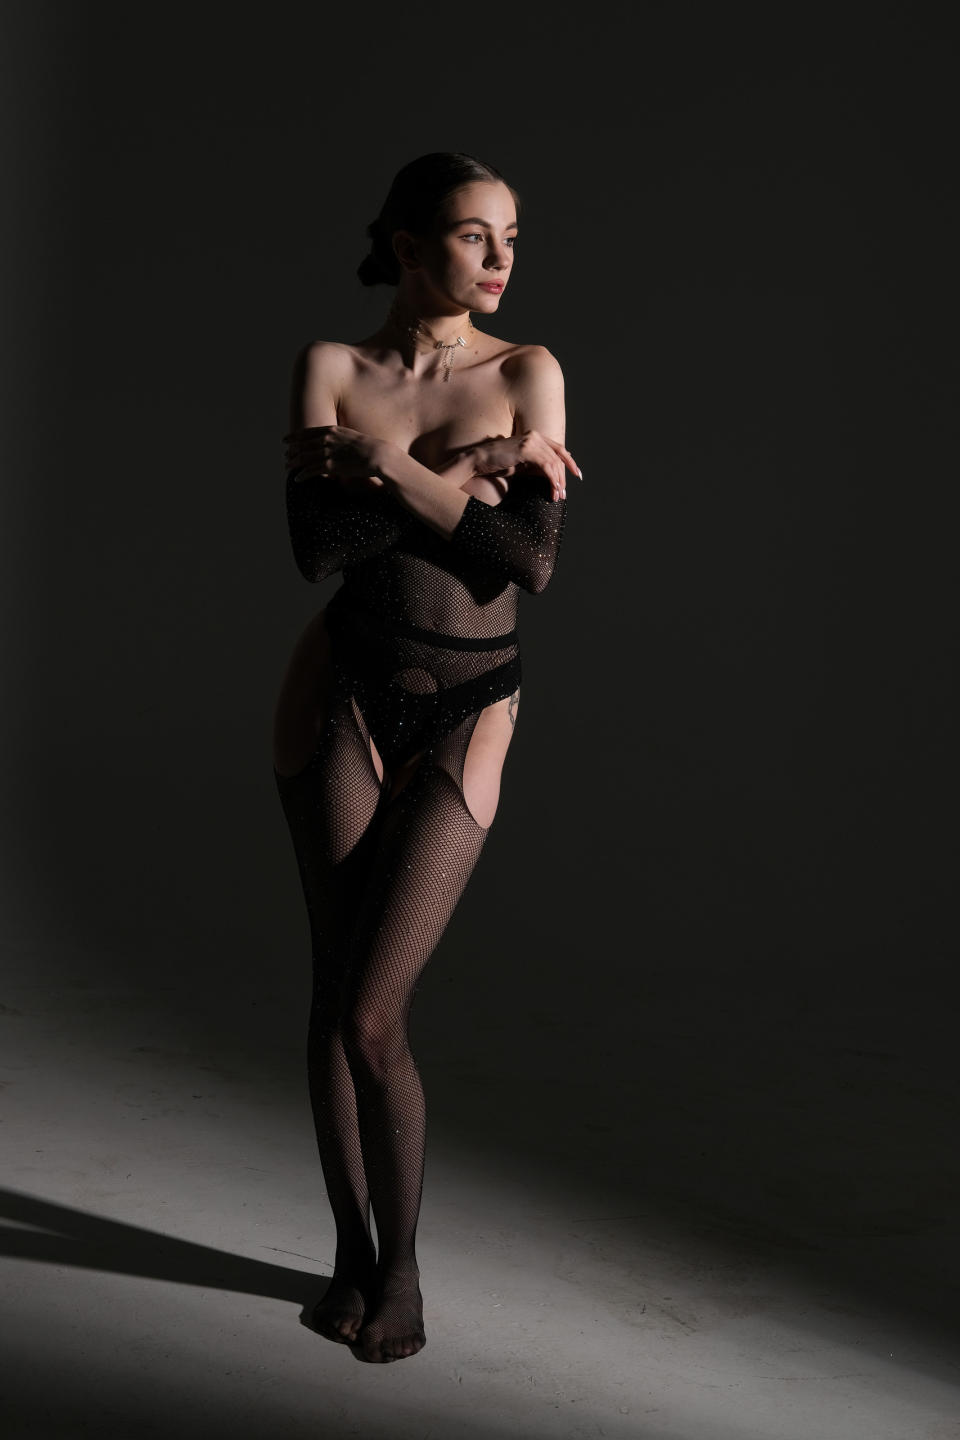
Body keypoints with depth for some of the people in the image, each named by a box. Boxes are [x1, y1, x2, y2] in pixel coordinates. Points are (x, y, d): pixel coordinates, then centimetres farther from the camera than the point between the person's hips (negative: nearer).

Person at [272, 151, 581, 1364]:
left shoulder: (526, 373, 0)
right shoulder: (330, 368, 2)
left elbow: (534, 559, -12)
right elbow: (318, 542, -11)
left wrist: (388, 466, -13)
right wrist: (468, 471, -14)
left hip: (466, 714, -1)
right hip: (342, 696, 2)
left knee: (372, 1012, -6)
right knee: (337, 993, 6)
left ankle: (400, 1260, 17)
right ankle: (353, 1251, 25)